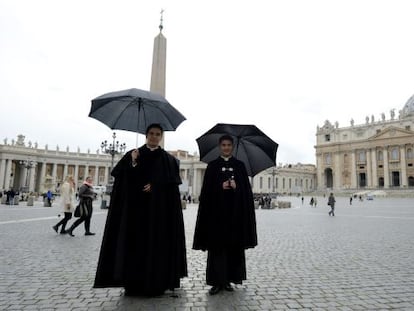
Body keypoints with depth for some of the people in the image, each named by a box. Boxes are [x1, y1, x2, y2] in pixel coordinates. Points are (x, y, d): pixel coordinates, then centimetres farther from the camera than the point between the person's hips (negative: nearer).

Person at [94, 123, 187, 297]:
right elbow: (124, 179, -4)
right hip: (136, 207, 0)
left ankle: (156, 284, 12)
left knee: (158, 243, 1)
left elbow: (172, 182, 0)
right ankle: (134, 284, 10)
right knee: (135, 243, 0)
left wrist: (155, 186, -13)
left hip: (159, 209, 0)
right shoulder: (132, 155, 7)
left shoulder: (168, 159, 8)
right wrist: (133, 163, -18)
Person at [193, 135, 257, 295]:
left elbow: (246, 188, 5)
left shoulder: (240, 165, 9)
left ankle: (228, 279, 17)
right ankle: (217, 281, 7)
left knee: (234, 245, 4)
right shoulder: (212, 165, 6)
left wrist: (235, 186, -14)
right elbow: (207, 189, 1)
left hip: (235, 210, 2)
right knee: (217, 245, -2)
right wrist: (221, 187, -15)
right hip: (217, 210, -1)